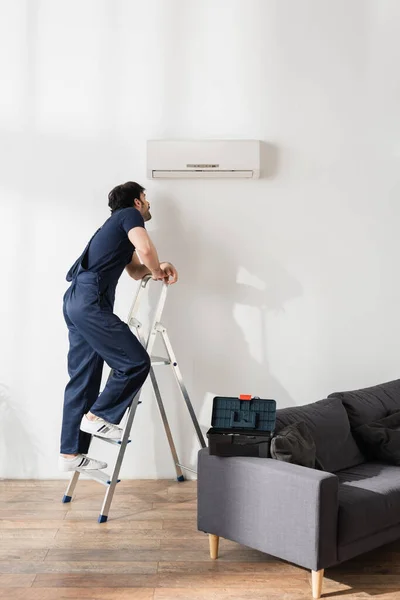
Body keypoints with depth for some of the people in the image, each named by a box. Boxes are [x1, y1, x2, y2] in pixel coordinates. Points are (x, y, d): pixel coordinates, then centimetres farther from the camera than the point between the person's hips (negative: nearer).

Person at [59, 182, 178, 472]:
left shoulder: (118, 225, 30)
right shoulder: (130, 215, 2)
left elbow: (136, 270, 36)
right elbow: (145, 248, -19)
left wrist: (158, 267, 16)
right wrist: (157, 271, 1)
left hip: (76, 301, 10)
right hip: (91, 302, -10)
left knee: (82, 379, 9)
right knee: (136, 362, -8)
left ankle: (71, 453, 12)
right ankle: (98, 416, 0)